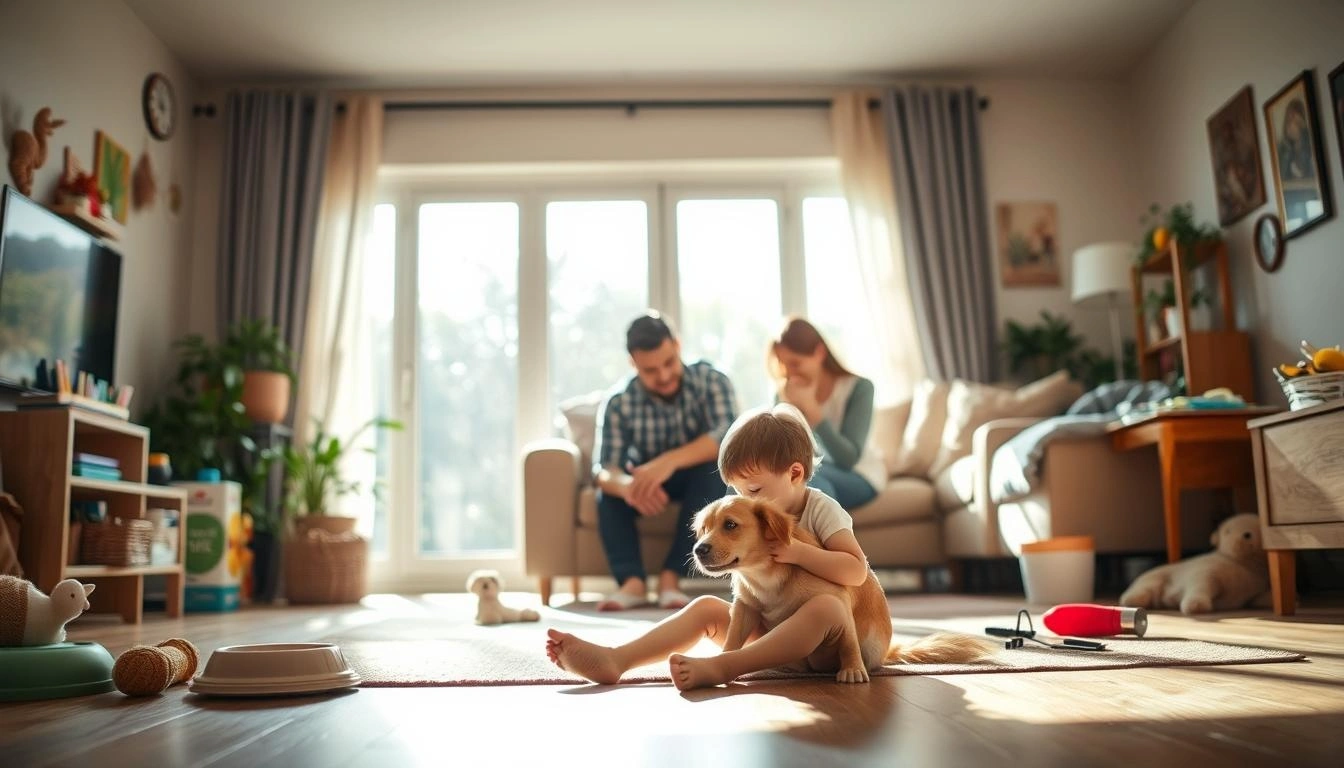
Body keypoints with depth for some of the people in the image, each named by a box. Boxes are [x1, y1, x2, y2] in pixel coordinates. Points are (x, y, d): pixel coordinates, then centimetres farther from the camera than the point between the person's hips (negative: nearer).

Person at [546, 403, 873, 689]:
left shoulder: (822, 510, -10)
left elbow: (856, 571, -22)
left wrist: (798, 552, -28)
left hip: (826, 640, -6)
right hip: (766, 624, 6)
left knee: (827, 606, -38)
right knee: (706, 607, -11)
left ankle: (721, 667, -47)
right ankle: (613, 660, -26)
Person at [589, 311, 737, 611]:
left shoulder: (710, 380, -21)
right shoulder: (618, 402, -20)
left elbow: (727, 434, -36)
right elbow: (604, 469, -27)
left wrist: (671, 460, -52)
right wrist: (627, 486, -52)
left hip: (698, 479, -1)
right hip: (646, 477, 1)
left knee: (713, 468, -33)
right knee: (609, 489, -27)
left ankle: (671, 576, -34)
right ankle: (632, 580, -34)